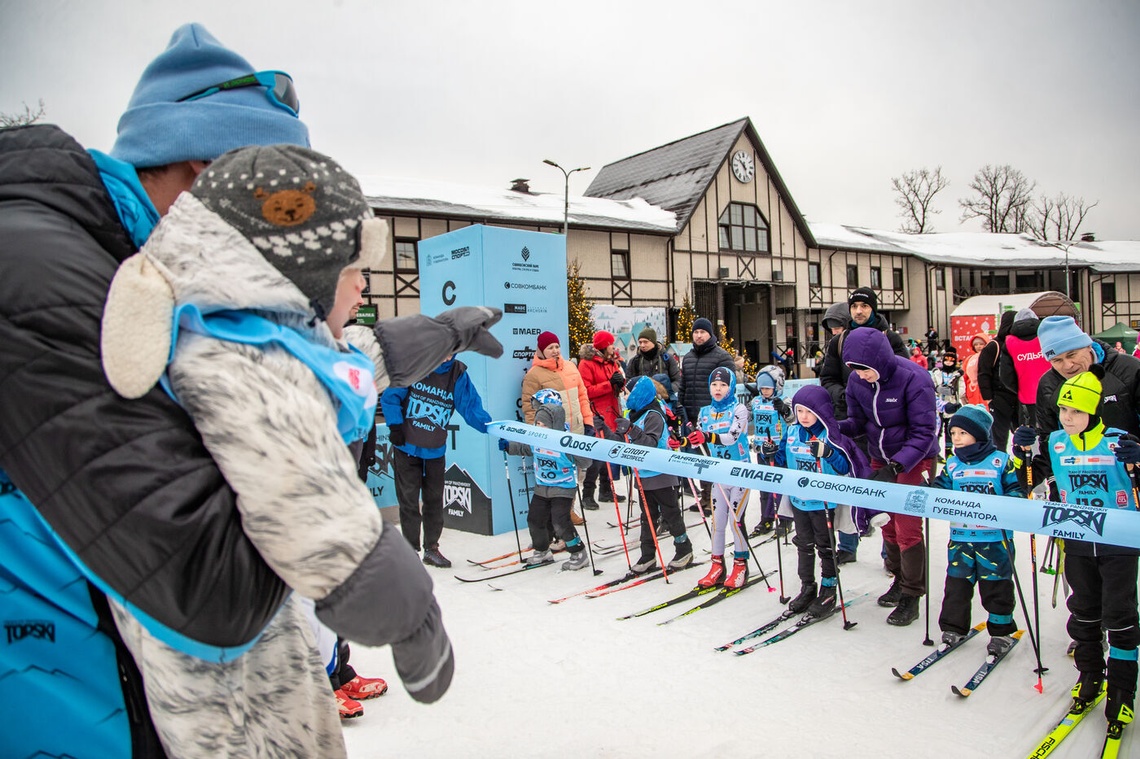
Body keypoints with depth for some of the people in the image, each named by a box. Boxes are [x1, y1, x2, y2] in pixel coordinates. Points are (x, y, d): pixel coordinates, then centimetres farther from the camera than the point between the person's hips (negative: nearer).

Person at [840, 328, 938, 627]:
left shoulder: (914, 379, -26)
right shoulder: (857, 380, -10)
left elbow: (924, 432, -24)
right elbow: (857, 420, 0)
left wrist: (896, 467, -34)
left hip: (914, 459, -5)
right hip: (880, 459, 5)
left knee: (907, 527, -6)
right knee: (887, 523, 12)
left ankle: (911, 596, 10)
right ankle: (900, 580, 32)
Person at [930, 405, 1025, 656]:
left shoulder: (1001, 461, -3)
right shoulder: (952, 464, 7)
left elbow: (1016, 489, -3)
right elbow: (941, 490, 10)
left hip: (994, 538, -3)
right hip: (960, 537, 3)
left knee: (996, 586, 7)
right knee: (957, 583, 8)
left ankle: (1001, 631, 23)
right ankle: (953, 627, 20)